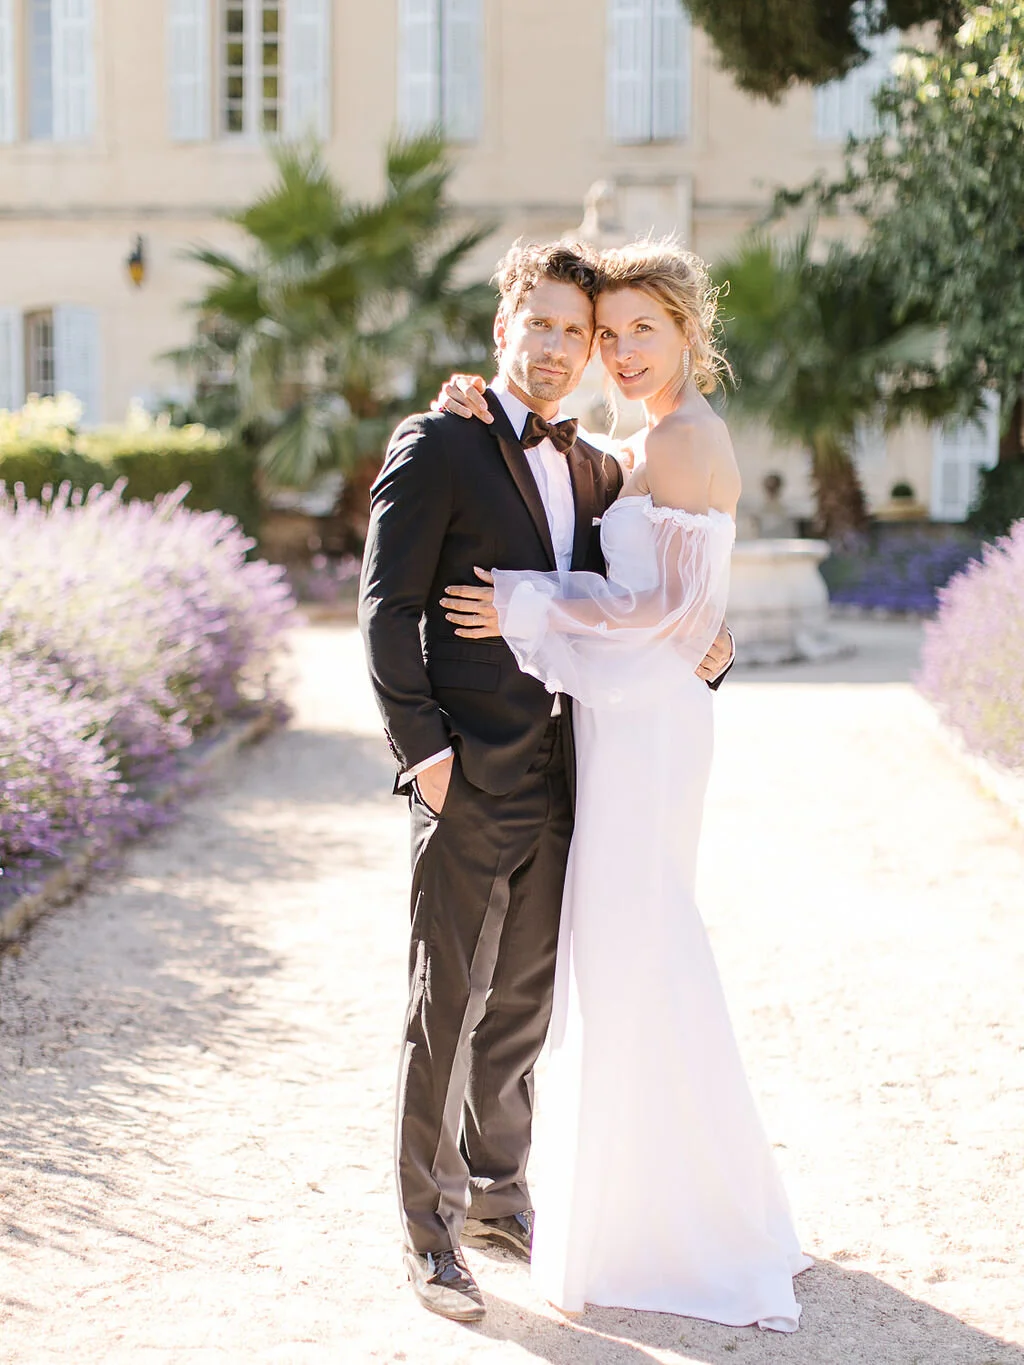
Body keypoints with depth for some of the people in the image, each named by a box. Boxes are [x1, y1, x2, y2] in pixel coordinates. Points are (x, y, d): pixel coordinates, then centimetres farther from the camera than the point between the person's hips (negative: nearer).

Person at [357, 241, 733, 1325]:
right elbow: (387, 604, -9)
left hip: (560, 784, 6)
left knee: (523, 1005, 16)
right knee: (446, 1011, -1)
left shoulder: (597, 474, 14)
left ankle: (495, 1194, 32)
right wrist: (420, 746, -16)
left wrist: (698, 656, 0)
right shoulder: (437, 446, -4)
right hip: (469, 783, -6)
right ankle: (428, 1232, 10)